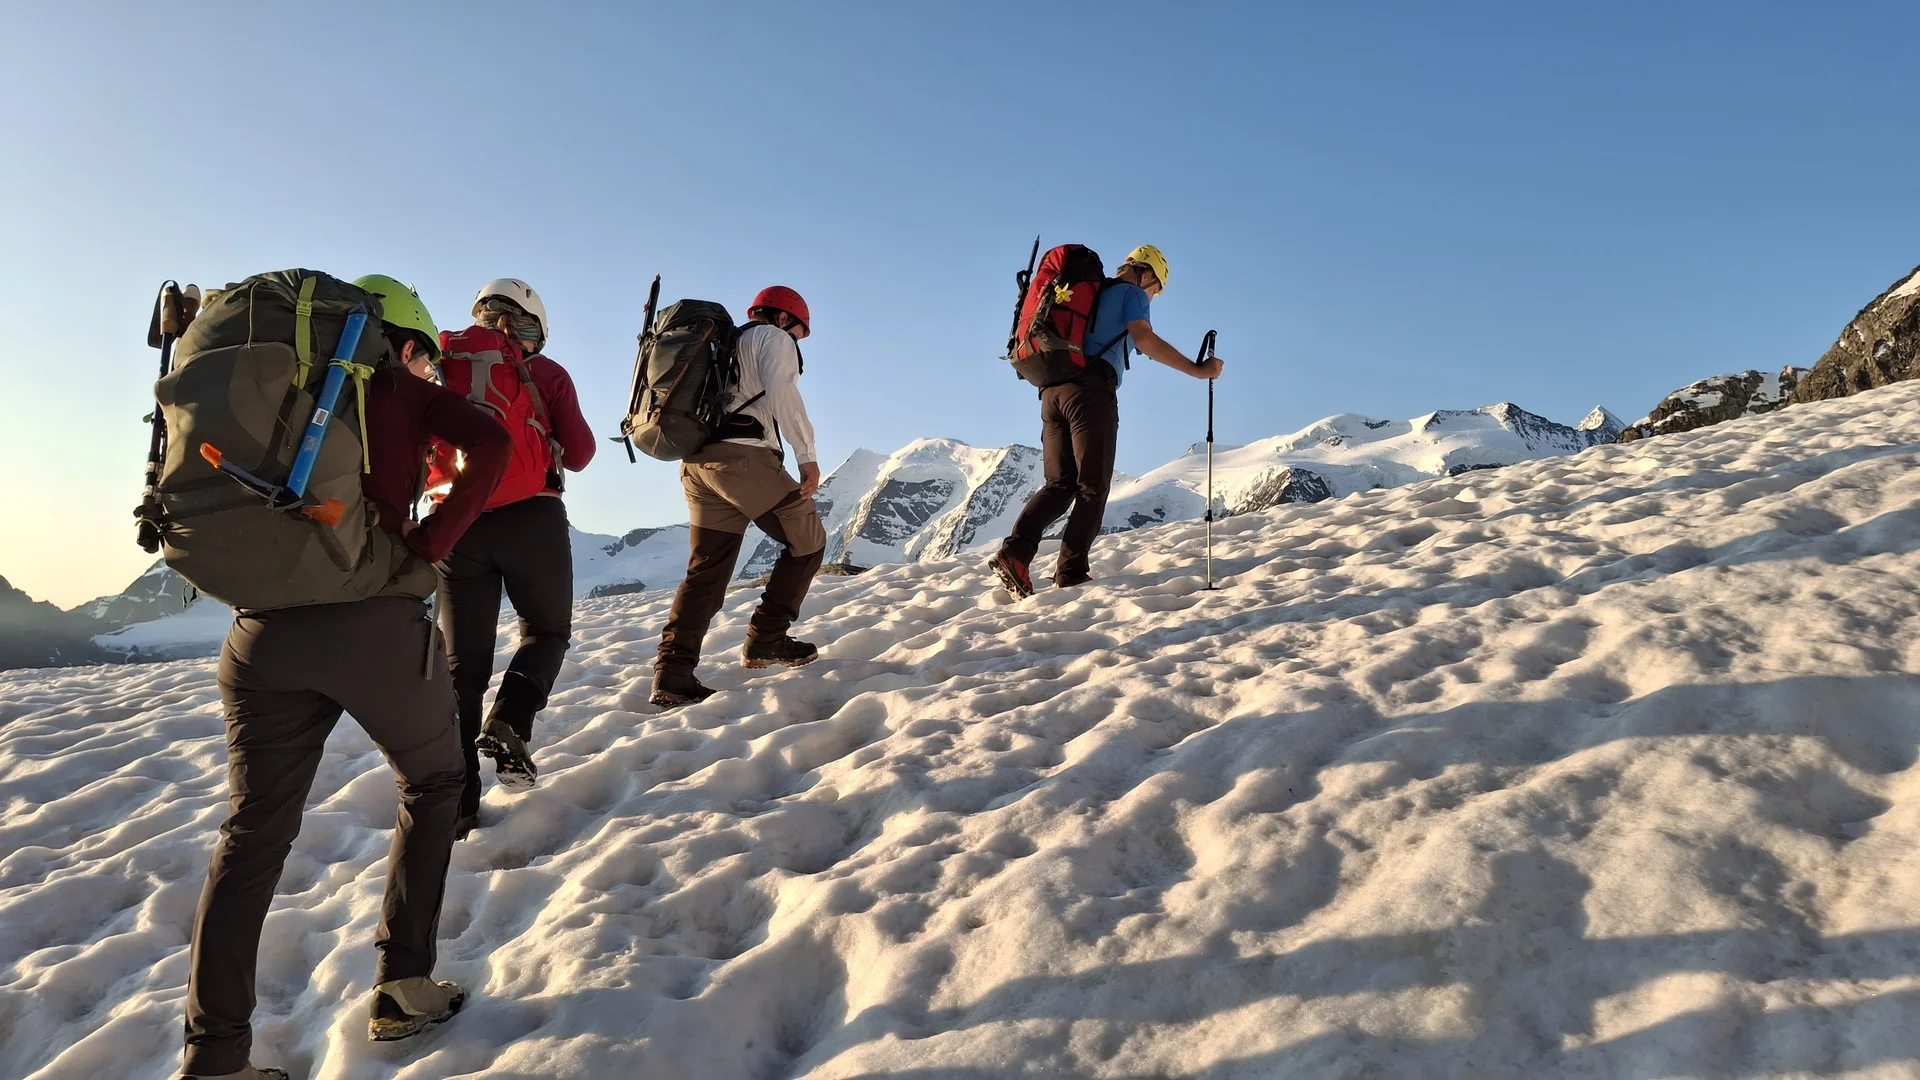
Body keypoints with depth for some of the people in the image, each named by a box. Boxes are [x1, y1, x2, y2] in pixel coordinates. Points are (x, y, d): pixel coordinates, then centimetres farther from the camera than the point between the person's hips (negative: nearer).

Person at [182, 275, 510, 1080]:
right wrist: (428, 550, -11)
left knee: (254, 831, 11)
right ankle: (402, 987, 15)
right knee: (432, 785, 18)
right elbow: (489, 442, -11)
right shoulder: (404, 392, 7)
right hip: (375, 622, -4)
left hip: (263, 628, 4)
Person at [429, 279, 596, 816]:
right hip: (531, 518, -2)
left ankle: (456, 801, 2)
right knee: (546, 631, 18)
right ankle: (509, 722, -10)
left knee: (463, 659, 8)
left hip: (455, 523, 3)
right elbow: (579, 453, 3)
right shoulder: (544, 372, 6)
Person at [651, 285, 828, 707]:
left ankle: (672, 673, -4)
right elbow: (781, 391, -12)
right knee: (806, 541, 7)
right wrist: (808, 455, -13)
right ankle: (766, 641, 6)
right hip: (744, 456, -8)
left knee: (706, 571, 7)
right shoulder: (773, 338, 7)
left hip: (697, 461, 8)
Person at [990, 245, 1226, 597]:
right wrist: (1198, 370, -10)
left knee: (1060, 485, 6)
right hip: (1091, 392, -7)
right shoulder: (1132, 293, 9)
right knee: (1093, 487, -1)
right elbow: (1144, 338, -9)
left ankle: (1014, 551, -13)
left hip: (1052, 390, 7)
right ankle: (1071, 573, -5)